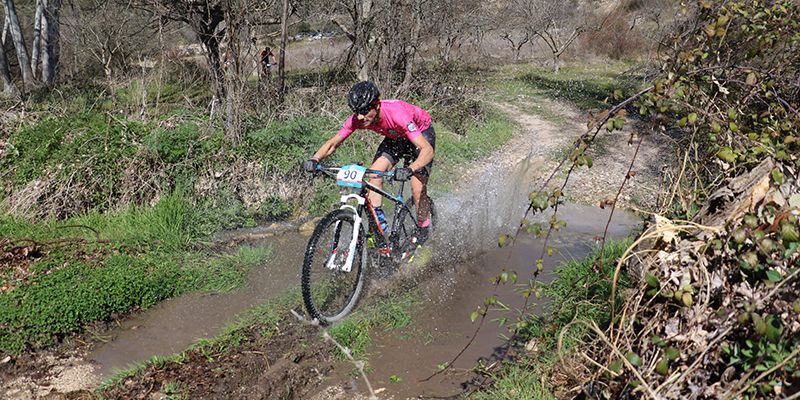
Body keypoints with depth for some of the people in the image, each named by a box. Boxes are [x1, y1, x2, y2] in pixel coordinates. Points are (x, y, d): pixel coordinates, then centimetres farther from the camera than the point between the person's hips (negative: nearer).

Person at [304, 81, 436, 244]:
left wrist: (409, 170, -64)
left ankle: (423, 230, 11)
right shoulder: (357, 119, -26)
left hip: (421, 134, -5)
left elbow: (428, 149, -46)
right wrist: (314, 159, -36)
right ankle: (378, 225, -5)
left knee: (418, 189, -15)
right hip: (395, 137, 5)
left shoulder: (397, 114, -42)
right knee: (374, 175, -16)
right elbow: (333, 143, -16)